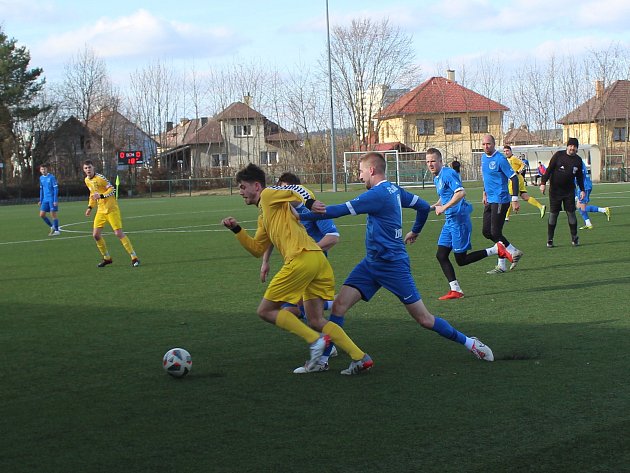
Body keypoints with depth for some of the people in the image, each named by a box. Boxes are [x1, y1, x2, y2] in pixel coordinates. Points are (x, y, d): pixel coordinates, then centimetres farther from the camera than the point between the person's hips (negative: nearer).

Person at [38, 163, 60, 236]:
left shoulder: (51, 177, -10)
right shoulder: (41, 178, 10)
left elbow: (56, 189, -10)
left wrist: (55, 200, -15)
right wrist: (41, 200, 18)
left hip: (52, 199, -7)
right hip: (45, 200, 7)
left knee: (53, 214, -4)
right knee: (42, 214, 1)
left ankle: (57, 230, 7)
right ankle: (52, 227, 19)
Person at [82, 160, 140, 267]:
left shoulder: (100, 178, -14)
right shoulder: (87, 180, 9)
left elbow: (112, 190, -15)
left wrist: (101, 196, -28)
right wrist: (90, 207, 17)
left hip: (111, 209, -7)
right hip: (101, 210, 7)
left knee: (118, 233, -13)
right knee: (96, 234, -1)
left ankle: (134, 257, -7)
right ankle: (107, 258, 15)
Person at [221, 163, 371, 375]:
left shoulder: (268, 195, 7)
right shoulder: (264, 216, 31)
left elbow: (297, 190, -7)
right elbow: (257, 249, 33)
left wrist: (310, 202, -23)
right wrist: (237, 230, 25)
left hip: (301, 259, -9)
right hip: (318, 260, 9)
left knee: (265, 310, 1)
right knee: (316, 321, 11)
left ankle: (315, 340, -10)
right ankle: (360, 357, 1)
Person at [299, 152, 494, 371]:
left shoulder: (378, 194, -20)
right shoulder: (394, 190, 7)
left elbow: (340, 210, -19)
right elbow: (423, 206, 17)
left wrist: (300, 216, -15)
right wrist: (414, 232, 33)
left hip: (393, 265, -9)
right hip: (371, 263, 9)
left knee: (423, 319, 0)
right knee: (339, 304, -5)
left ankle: (468, 342, 17)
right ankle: (322, 359, -5)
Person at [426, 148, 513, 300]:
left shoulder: (448, 174, -15)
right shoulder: (437, 178, 15)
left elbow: (461, 192, -28)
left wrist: (444, 208, -25)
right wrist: (435, 206, 12)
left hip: (459, 219, -10)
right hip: (450, 220, 10)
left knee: (461, 260, -5)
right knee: (441, 255, 4)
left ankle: (496, 249, 2)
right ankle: (455, 290, 6)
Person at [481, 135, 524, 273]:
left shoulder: (500, 159, -16)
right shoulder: (484, 157, 11)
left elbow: (514, 178, -17)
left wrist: (515, 200, -20)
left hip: (500, 200, -9)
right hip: (490, 200, 9)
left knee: (495, 233, -8)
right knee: (486, 231, 7)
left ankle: (502, 265, 6)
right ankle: (514, 252, 18)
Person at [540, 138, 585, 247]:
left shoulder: (578, 160, 6)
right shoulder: (558, 155, -4)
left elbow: (579, 176, 15)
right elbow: (549, 169, -5)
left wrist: (582, 190, 10)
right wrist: (543, 182, -12)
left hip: (569, 191, 2)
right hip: (555, 190, -2)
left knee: (571, 213, -1)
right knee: (553, 214, -1)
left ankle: (574, 238, 10)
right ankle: (550, 239, 6)